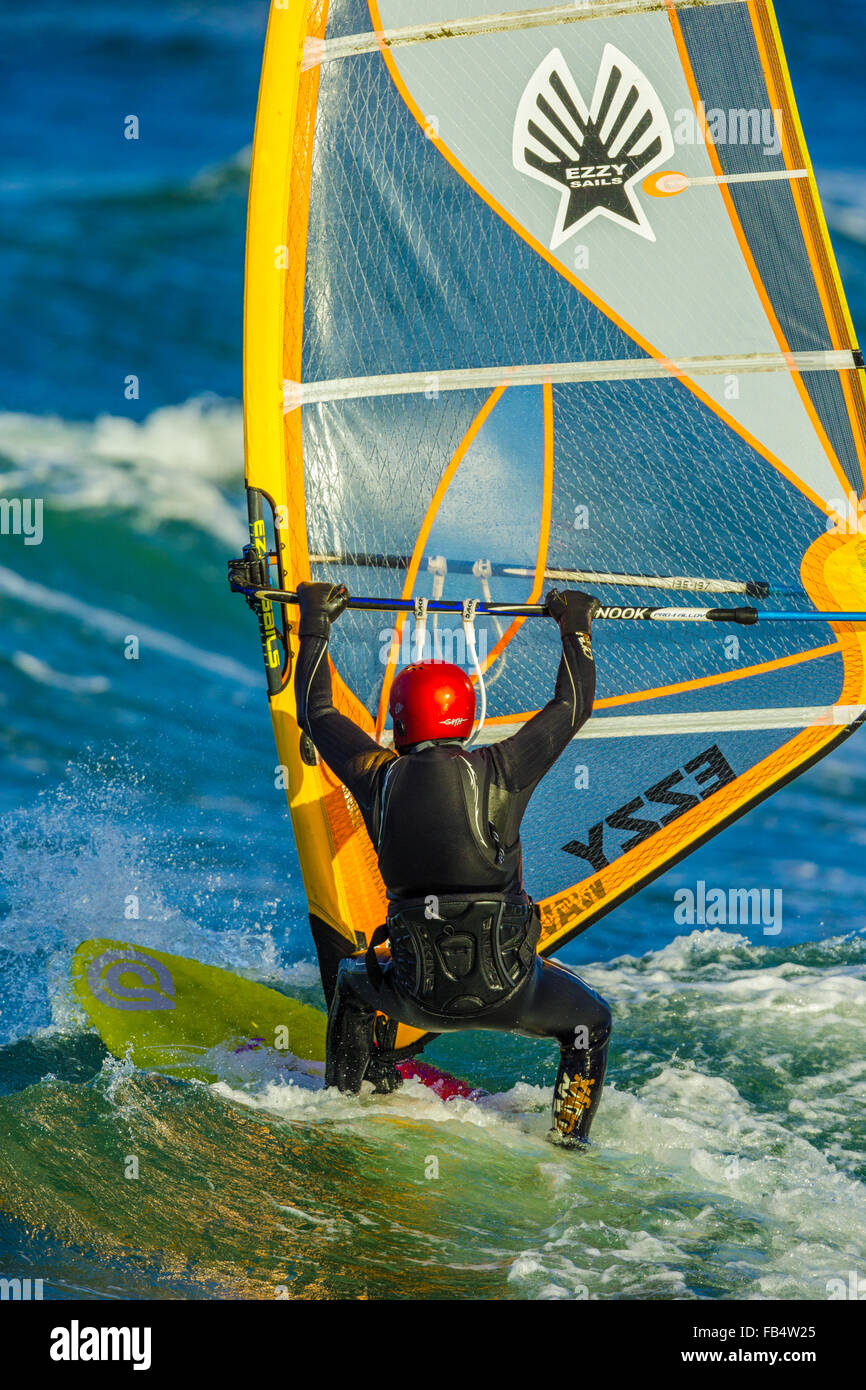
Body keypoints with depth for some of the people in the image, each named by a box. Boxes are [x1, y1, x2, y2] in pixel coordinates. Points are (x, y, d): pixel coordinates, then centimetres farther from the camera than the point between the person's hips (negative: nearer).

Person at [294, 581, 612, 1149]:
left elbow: (318, 713, 16)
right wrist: (575, 626, 18)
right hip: (505, 989, -2)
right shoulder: (498, 773, -9)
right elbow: (573, 706, 5)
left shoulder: (379, 777, -1)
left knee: (354, 977, 37)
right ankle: (569, 1140, 16)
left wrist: (315, 625, 27)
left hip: (420, 994, 3)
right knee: (590, 1020, 27)